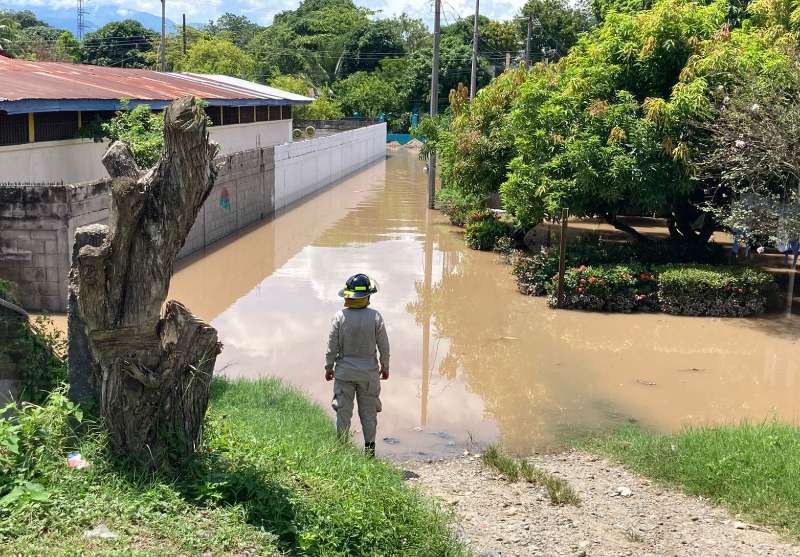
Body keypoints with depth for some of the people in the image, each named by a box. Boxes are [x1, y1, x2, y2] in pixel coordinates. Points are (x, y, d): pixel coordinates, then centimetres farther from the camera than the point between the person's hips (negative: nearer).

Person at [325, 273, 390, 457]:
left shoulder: (339, 317, -11)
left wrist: (329, 367, 8)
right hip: (369, 372, 0)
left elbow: (332, 346, -5)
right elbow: (384, 346, -3)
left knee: (343, 411, 9)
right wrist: (385, 367, 11)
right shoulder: (375, 317, -10)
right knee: (368, 411, 11)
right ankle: (369, 447, 17)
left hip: (344, 372, 0)